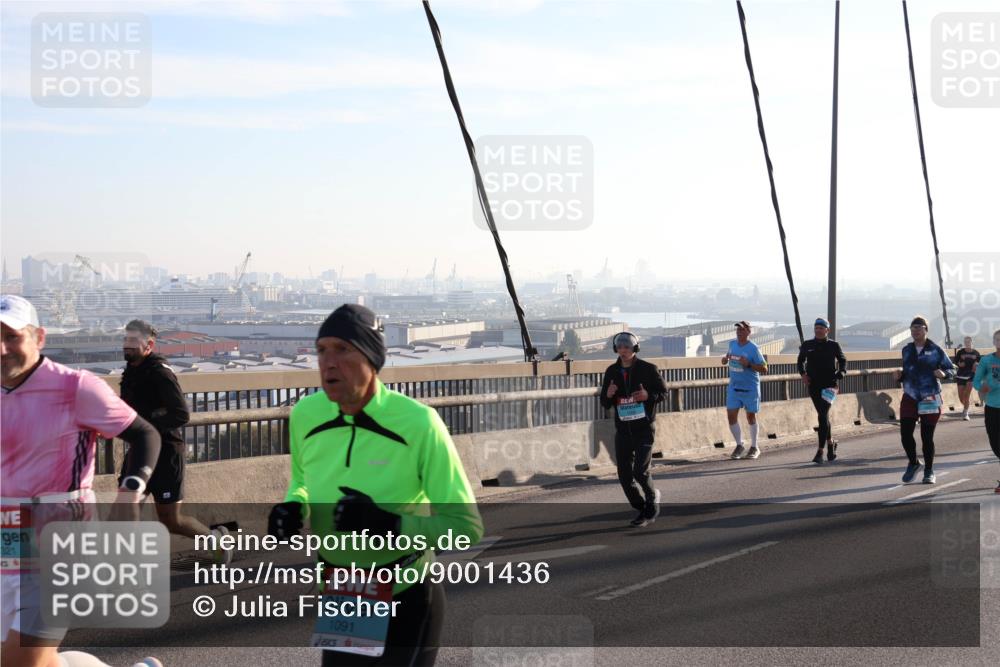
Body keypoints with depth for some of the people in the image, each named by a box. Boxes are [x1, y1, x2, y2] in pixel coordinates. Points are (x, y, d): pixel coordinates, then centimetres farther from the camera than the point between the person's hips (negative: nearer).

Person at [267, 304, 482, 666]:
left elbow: (467, 525, -20)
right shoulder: (305, 415, -7)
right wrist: (293, 507, -8)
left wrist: (389, 525, -33)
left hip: (406, 600, -5)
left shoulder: (418, 423, -22)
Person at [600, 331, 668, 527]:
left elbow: (663, 391, 1)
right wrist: (608, 395, -15)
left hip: (644, 428, -4)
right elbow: (604, 404, 9)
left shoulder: (648, 369, -6)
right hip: (623, 429, 4)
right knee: (625, 475, 3)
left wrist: (648, 396, -20)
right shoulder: (611, 372, 5)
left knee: (640, 471, -14)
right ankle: (644, 510, 20)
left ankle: (652, 498, 14)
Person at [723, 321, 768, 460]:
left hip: (750, 388, -4)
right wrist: (725, 358, -3)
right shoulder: (732, 344, 3)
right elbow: (726, 359, 21)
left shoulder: (753, 348, -13)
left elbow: (764, 368, -14)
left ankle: (754, 447, 22)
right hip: (734, 387, 4)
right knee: (731, 416, -2)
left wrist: (748, 364, -26)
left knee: (751, 417, 7)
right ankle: (739, 446, 15)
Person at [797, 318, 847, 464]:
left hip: (829, 386, -3)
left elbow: (843, 360, 11)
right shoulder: (807, 345, 7)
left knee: (823, 415, -12)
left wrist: (840, 374, -7)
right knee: (823, 415, 12)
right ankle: (830, 442, 34)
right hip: (813, 385, 3)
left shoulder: (834, 345, 1)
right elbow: (800, 361, 19)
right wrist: (803, 373, 1)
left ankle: (820, 451, -13)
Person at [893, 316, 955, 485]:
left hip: (930, 399, -3)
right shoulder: (907, 350, 11)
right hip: (909, 398, 3)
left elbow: (952, 369, 2)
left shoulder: (935, 350, -2)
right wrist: (900, 376, -1)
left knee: (927, 436, 0)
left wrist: (943, 373, -19)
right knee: (905, 433, -6)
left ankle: (929, 471, 18)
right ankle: (913, 463, 20)